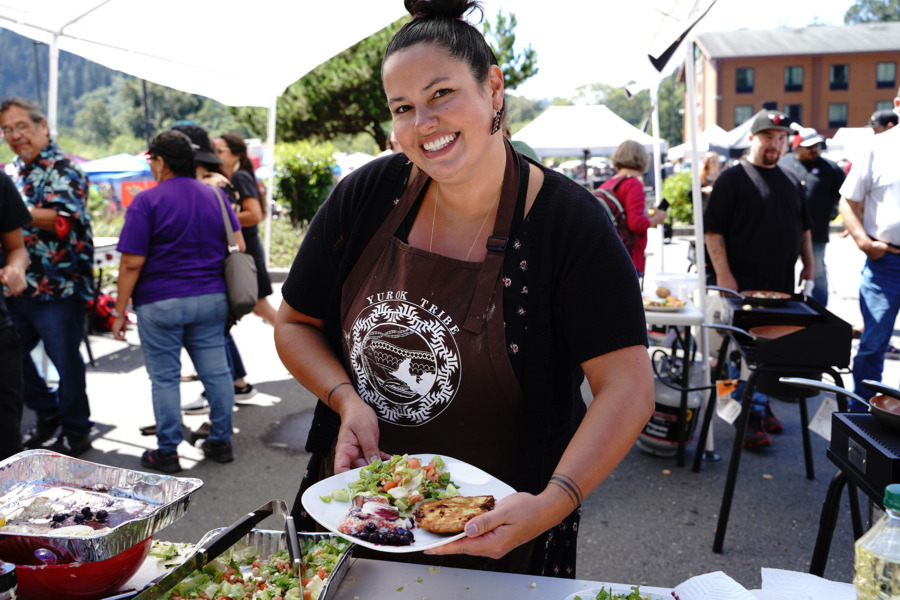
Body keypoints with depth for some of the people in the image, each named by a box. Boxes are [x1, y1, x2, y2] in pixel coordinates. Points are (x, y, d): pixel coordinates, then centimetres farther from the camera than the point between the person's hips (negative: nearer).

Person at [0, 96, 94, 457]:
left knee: (66, 363, 1)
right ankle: (48, 415, 33)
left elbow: (61, 221, -25)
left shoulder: (63, 170, -9)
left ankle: (76, 433, 18)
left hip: (58, 290, -8)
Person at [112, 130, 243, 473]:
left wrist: (120, 310, -4)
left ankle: (167, 452, 13)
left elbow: (132, 263, -12)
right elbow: (239, 246, 8)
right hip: (212, 300, 5)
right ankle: (221, 442, 19)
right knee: (216, 371, 10)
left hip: (161, 303, -4)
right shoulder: (215, 196, 8)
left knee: (164, 377, 5)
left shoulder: (147, 201, -9)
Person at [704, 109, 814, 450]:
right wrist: (723, 275, -18)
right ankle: (749, 420, 4)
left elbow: (803, 229, 23)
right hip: (744, 286, -6)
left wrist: (808, 266, 16)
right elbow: (713, 231, -11)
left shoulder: (789, 182, 15)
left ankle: (762, 406, 27)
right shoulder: (733, 179, -6)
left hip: (782, 285, 7)